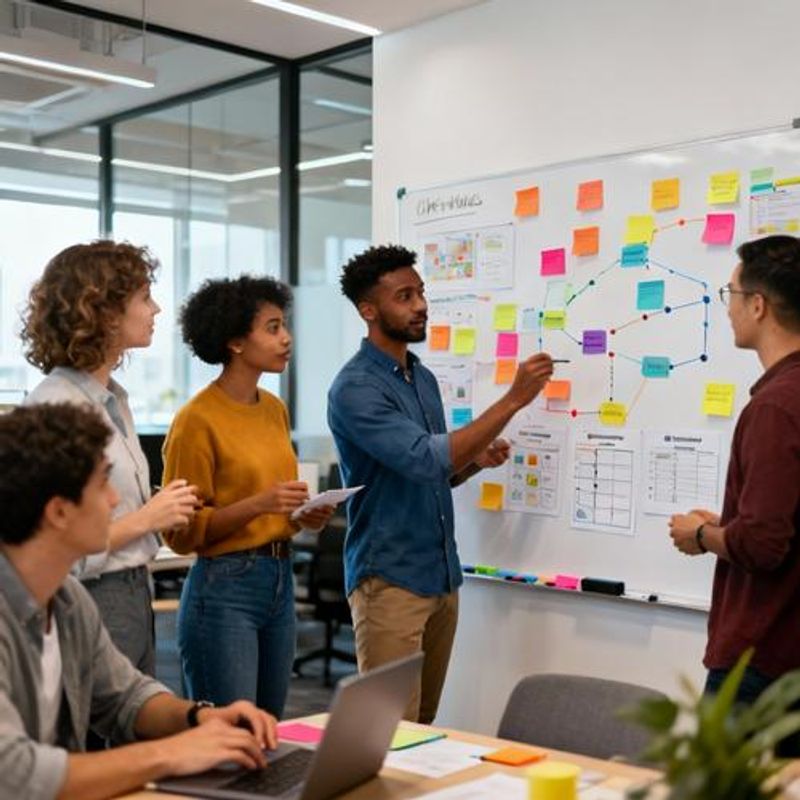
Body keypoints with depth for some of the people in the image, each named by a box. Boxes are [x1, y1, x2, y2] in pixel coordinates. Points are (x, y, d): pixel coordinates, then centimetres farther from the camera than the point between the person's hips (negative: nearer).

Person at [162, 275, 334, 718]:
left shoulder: (275, 409, 11)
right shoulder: (197, 419, -12)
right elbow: (181, 531, -11)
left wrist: (305, 514, 3)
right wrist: (258, 504, -22)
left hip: (280, 581, 8)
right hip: (225, 586, -7)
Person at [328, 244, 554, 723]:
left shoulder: (424, 379, 12)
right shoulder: (355, 388, -14)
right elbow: (425, 459, -26)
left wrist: (477, 458, -1)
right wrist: (513, 400, -24)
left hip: (442, 578, 8)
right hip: (389, 580, -8)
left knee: (424, 726, 13)